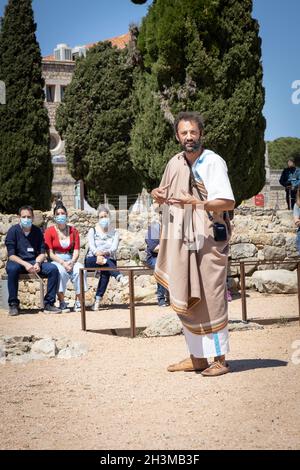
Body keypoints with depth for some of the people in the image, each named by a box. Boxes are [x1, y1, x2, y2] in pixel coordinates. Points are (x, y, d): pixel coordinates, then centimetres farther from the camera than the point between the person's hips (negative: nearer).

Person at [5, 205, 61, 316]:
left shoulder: (37, 231, 6)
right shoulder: (13, 231, -5)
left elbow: (42, 253, 6)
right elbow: (11, 255, -11)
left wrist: (37, 263, -17)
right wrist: (25, 264, -26)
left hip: (35, 262, 3)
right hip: (18, 262, -3)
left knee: (53, 269, -22)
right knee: (12, 269, -38)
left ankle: (48, 303, -15)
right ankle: (13, 304, -26)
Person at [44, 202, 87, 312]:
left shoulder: (73, 231, 10)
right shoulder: (49, 231, 0)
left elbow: (76, 251, 4)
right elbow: (50, 253, -5)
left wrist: (72, 262, -16)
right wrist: (63, 263, -19)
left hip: (71, 261, 3)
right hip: (56, 261, -3)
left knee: (80, 269, -30)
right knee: (61, 271, -37)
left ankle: (78, 301, -24)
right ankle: (62, 303, -28)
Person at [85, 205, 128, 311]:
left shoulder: (114, 233, 13)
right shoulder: (93, 231, 11)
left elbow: (114, 248, -5)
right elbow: (91, 246, -7)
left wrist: (104, 253, -27)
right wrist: (98, 254, -30)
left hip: (109, 259, 0)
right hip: (92, 260, 0)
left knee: (105, 272, -36)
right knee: (107, 263, -37)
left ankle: (98, 299, -40)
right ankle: (119, 277, -54)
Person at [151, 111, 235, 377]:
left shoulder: (213, 162, -10)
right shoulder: (175, 164, 9)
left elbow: (228, 202, -18)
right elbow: (166, 198, 24)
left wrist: (196, 203, -31)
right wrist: (159, 195, 0)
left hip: (209, 240, -6)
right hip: (181, 242, 6)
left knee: (211, 301, -4)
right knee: (185, 301, 8)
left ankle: (220, 359, 3)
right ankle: (197, 357, 18)